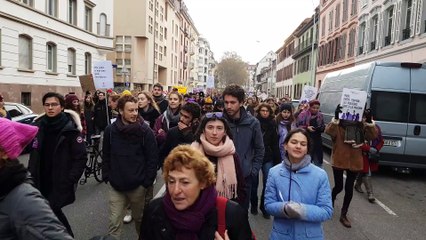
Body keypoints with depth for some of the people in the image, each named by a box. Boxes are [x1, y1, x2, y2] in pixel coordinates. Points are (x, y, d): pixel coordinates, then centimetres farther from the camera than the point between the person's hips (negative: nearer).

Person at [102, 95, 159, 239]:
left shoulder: (145, 131, -10)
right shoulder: (110, 130, -2)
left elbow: (153, 158, -8)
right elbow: (106, 155, 8)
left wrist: (148, 181, -9)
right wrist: (106, 176, 4)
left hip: (138, 186, -1)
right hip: (115, 186, 2)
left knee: (139, 218, 17)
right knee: (114, 221, 6)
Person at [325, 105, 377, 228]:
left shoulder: (361, 125, 2)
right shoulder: (338, 124, -7)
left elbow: (373, 136, -11)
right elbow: (329, 131, -27)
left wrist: (369, 121, -23)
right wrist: (336, 118, -38)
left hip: (354, 161, 3)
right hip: (339, 160, -3)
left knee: (349, 188, 8)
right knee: (339, 186, 6)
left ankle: (343, 215, 24)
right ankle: (331, 199, 42)